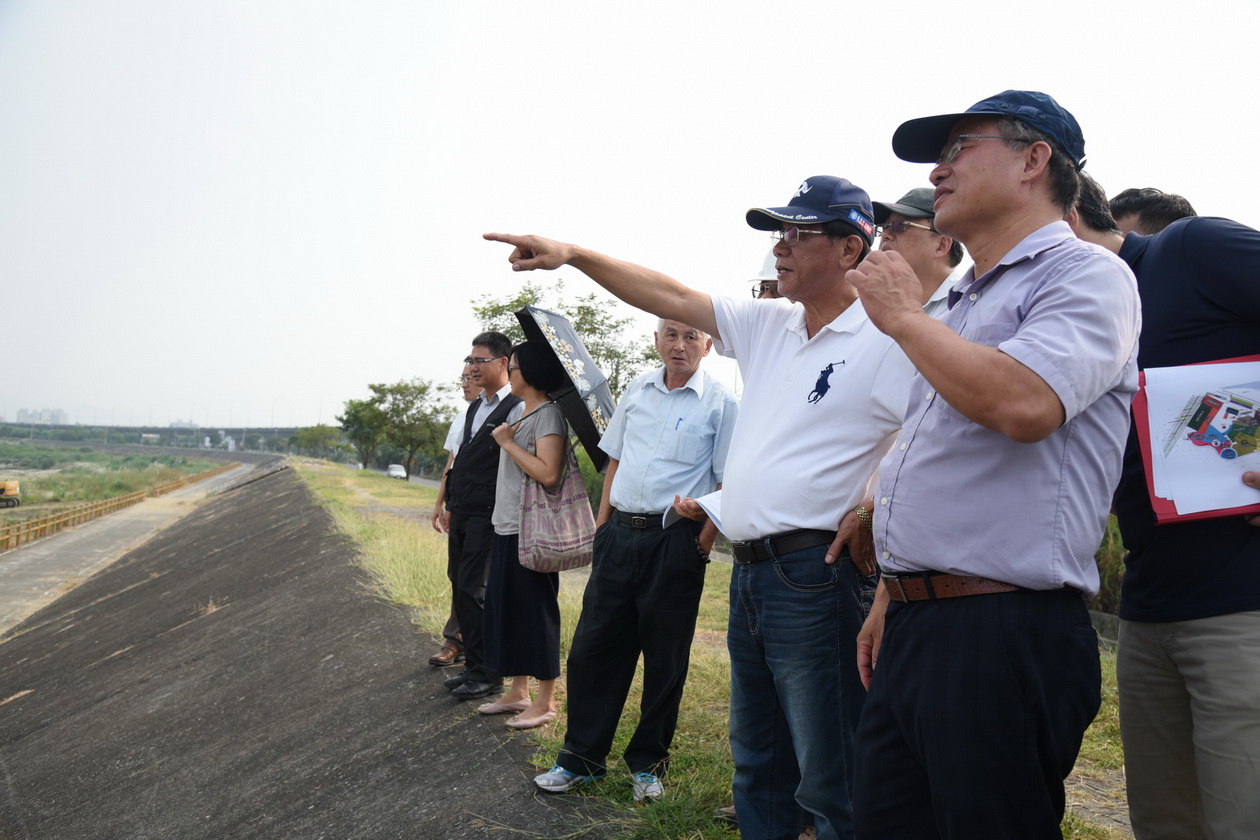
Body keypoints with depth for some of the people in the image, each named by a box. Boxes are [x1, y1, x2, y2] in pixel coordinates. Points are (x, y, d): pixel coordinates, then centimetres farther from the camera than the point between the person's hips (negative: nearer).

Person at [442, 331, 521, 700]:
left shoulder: (515, 409, -13)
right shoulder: (475, 408, 17)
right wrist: (451, 504, 18)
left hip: (487, 517, -9)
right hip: (462, 514, 9)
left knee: (473, 591, -7)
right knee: (462, 590, 13)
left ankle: (487, 674, 5)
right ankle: (473, 666, 24)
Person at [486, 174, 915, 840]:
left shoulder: (884, 341, -10)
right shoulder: (765, 325, 12)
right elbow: (669, 296, 14)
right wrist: (574, 254, 7)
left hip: (813, 577, -8)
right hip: (748, 572, 8)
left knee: (829, 783, 0)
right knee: (757, 764, 20)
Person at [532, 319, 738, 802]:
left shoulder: (720, 404, -5)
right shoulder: (638, 391, 10)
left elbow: (729, 484, -6)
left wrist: (703, 543, -12)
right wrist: (602, 524, 11)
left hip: (675, 540, -5)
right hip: (620, 534, 5)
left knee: (665, 660, 7)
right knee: (593, 647, 7)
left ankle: (648, 763, 24)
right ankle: (581, 757, 21)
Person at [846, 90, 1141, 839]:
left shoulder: (1086, 276, -7)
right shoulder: (965, 304, 21)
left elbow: (1022, 405, -27)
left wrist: (904, 317, -11)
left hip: (1003, 636, -8)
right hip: (913, 627, 9)